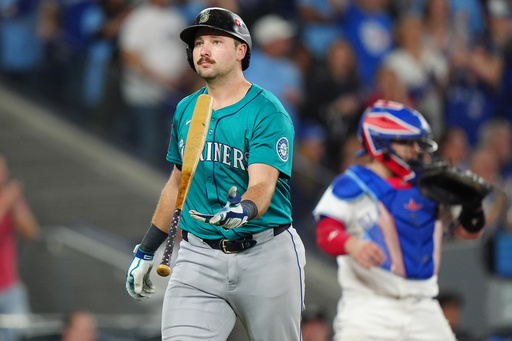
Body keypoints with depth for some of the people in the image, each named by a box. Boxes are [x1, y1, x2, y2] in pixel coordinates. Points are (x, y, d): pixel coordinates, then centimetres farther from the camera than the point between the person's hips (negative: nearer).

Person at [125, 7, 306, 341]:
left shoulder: (267, 112, -9)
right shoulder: (186, 110, 11)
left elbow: (262, 186, -21)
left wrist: (243, 210, -44)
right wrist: (146, 250, 22)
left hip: (265, 255, -4)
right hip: (199, 257, 4)